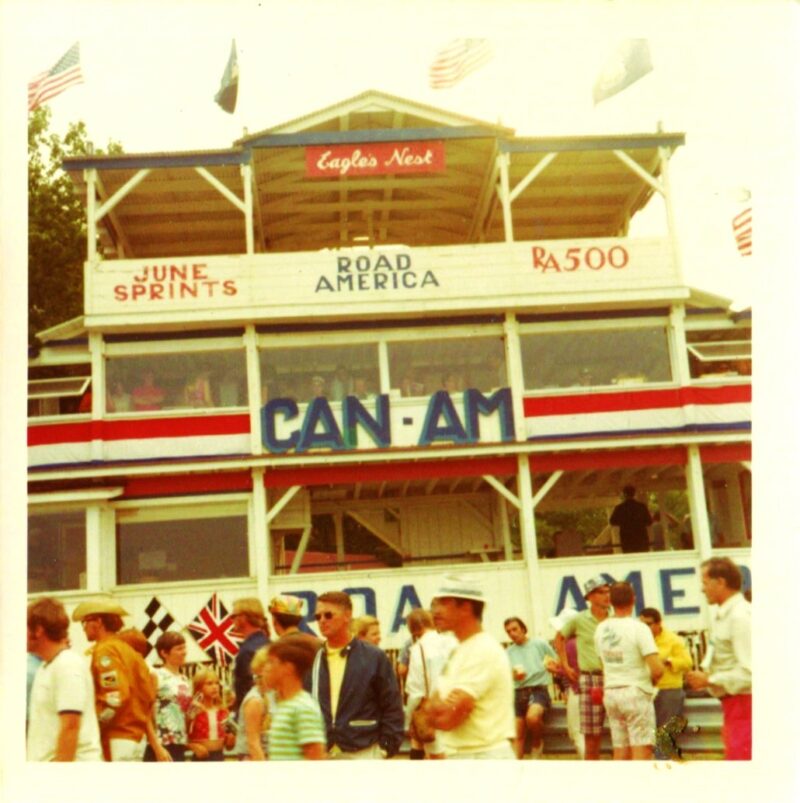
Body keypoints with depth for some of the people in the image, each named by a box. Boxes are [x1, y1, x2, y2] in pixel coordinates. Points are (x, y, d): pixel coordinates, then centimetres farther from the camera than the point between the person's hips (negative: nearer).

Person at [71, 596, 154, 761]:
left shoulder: (105, 651, -10)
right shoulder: (129, 650, 16)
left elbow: (114, 698, -20)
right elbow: (149, 694, 14)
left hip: (117, 738, -9)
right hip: (136, 736, 9)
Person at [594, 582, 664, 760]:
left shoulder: (601, 629, 5)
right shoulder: (639, 628, -13)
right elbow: (657, 669, -18)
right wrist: (651, 682, 1)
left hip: (610, 693, 6)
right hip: (635, 693, -6)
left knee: (620, 751, 11)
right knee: (641, 750, -3)